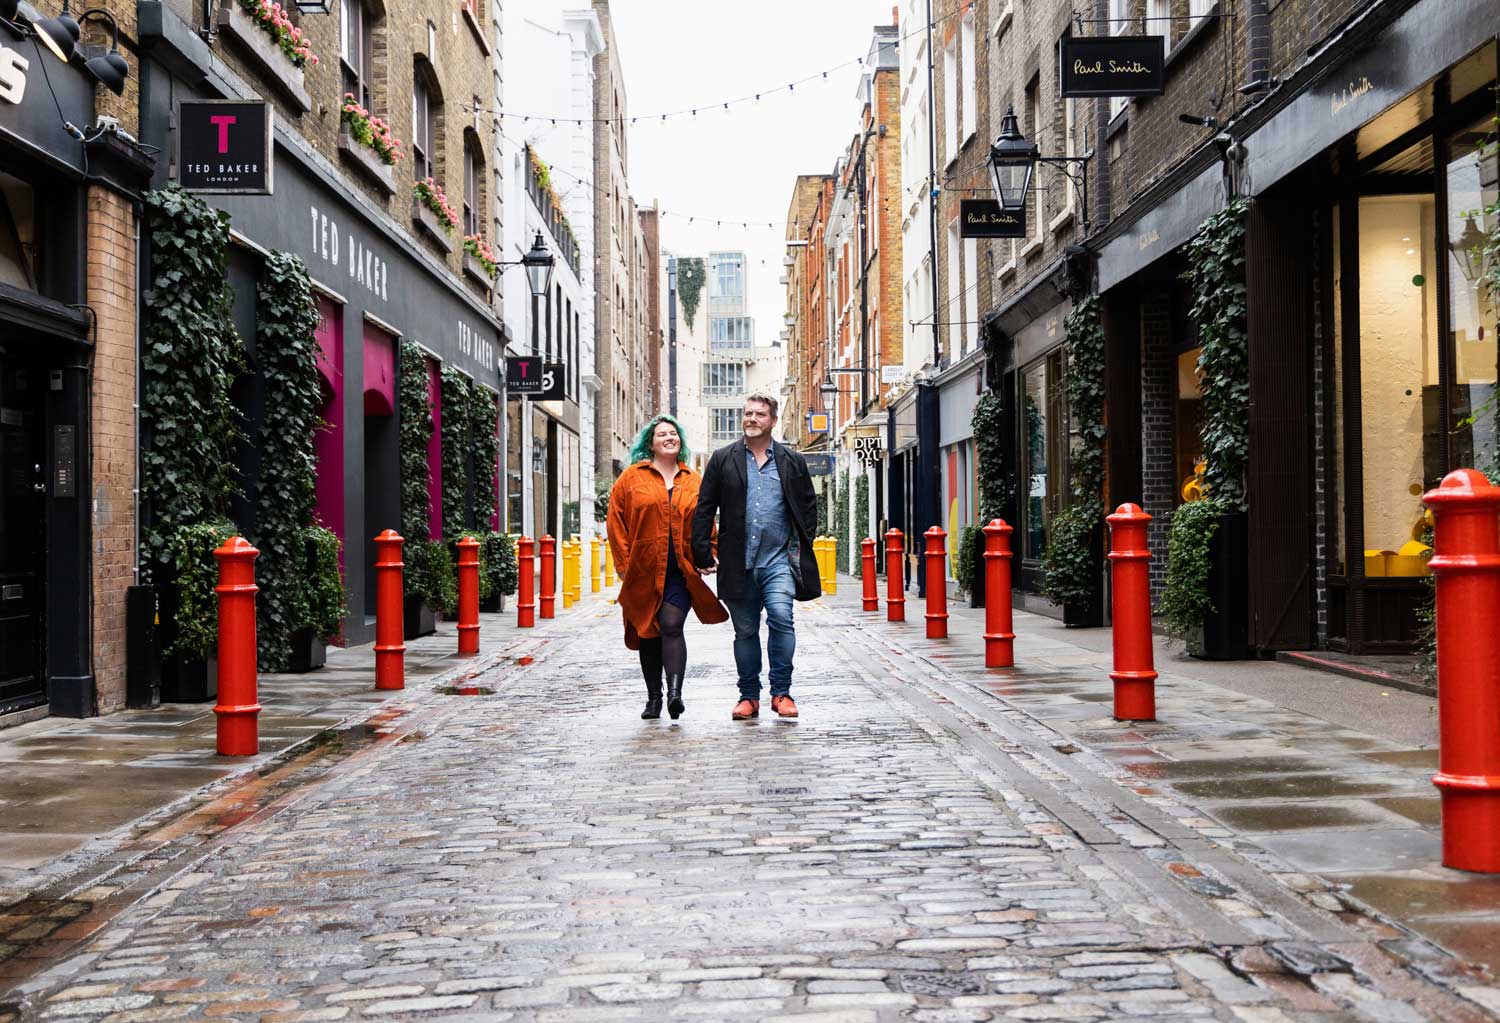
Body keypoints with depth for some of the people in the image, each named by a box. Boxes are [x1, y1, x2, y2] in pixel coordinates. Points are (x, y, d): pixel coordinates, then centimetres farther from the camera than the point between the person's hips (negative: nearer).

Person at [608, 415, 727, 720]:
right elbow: (616, 522, 4)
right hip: (644, 571, 1)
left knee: (671, 626, -16)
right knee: (648, 633, 7)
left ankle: (675, 692, -23)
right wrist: (625, 564, -2)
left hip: (682, 572, 0)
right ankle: (653, 698, 16)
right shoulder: (632, 477, 6)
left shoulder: (694, 481, 12)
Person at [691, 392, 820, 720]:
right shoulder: (723, 459, 6)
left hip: (779, 559, -1)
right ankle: (749, 696, 19)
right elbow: (704, 508, 6)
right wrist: (703, 552, 0)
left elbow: (809, 506, 15)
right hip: (739, 561, 1)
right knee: (745, 630, 8)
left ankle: (781, 692, -8)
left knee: (781, 616, -19)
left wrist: (802, 545, 6)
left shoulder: (792, 461, 8)